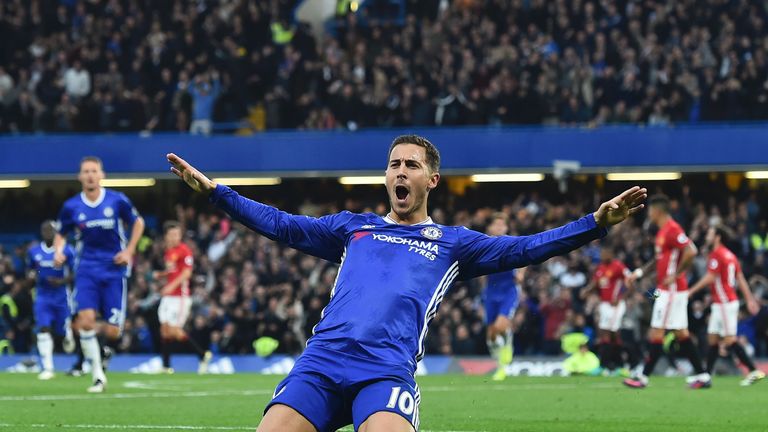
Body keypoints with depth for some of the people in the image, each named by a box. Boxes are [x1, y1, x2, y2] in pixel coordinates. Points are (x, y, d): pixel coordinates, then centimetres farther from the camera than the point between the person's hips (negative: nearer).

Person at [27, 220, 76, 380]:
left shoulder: (67, 251, -8)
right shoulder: (33, 252, 3)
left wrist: (62, 281, -20)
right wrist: (32, 276, -6)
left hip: (61, 295, -1)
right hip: (42, 295, 1)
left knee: (62, 329, 7)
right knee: (43, 329, -12)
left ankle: (69, 335, 48)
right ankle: (47, 368, -12)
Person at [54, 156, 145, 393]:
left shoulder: (118, 201, -4)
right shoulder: (71, 206, -1)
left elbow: (138, 223, 11)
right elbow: (61, 234, 13)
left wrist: (129, 251, 0)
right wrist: (59, 251, -8)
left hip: (114, 270, 0)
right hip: (87, 270, 0)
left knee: (112, 332, -6)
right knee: (85, 319, -20)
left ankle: (98, 330, 34)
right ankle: (98, 376, -6)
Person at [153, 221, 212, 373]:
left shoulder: (184, 250, -10)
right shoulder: (168, 251, 14)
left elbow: (187, 273, -17)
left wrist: (172, 285, -26)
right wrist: (160, 275, 8)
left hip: (180, 296, -8)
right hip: (168, 296, 8)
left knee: (174, 331, -11)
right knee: (165, 329, 5)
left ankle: (203, 355, 2)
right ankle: (166, 366, 11)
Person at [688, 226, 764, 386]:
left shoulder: (716, 254, -12)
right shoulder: (730, 255, 15)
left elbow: (710, 278, -17)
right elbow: (741, 279, 14)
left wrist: (691, 291, -12)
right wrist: (750, 300, 12)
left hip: (724, 303, -10)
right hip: (720, 304, 10)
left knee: (730, 340, -11)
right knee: (713, 338, 10)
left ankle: (754, 371, -13)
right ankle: (707, 375, 11)